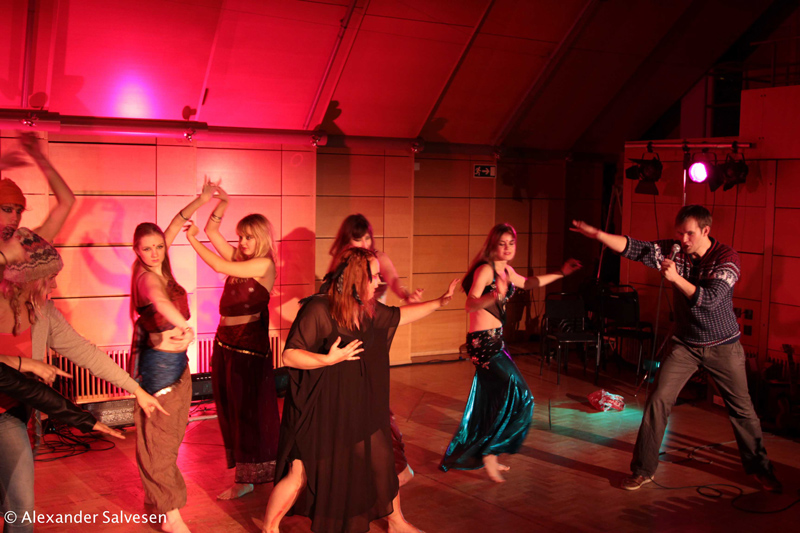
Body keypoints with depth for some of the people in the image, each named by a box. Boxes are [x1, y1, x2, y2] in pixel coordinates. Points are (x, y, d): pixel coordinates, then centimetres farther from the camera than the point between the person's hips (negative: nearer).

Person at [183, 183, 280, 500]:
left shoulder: (264, 265, -11)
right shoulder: (240, 259, 10)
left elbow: (219, 267, -17)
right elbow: (212, 230, 14)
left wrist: (193, 240, -11)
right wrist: (221, 204, 1)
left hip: (250, 347, -8)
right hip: (226, 343, 8)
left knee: (250, 412, 2)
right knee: (230, 411, 13)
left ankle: (248, 477, 11)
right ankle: (246, 472, 25)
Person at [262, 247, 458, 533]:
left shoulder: (368, 309, 2)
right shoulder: (317, 309, -22)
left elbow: (398, 315, 21)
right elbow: (289, 356, -21)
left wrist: (439, 302, 21)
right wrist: (329, 359, -33)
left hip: (358, 407, 7)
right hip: (318, 410, -7)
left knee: (382, 461, 13)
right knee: (300, 474, -1)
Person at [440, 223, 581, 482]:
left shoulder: (507, 271, 11)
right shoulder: (485, 270, -16)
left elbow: (528, 283, 30)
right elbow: (470, 304, -29)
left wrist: (560, 273, 24)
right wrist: (494, 297, -48)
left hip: (494, 341, 9)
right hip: (483, 341, -9)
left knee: (492, 402, 15)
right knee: (518, 395, -8)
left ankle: (484, 455, 28)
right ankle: (489, 453, 2)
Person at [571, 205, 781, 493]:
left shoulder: (726, 257, -16)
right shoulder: (672, 249, -7)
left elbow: (710, 299, -26)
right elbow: (634, 248, -18)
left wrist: (676, 278, -35)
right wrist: (597, 234, -30)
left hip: (723, 346, -2)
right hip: (685, 344, 2)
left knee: (742, 408, 8)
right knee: (658, 401, -6)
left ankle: (759, 467, 30)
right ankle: (642, 470, 5)